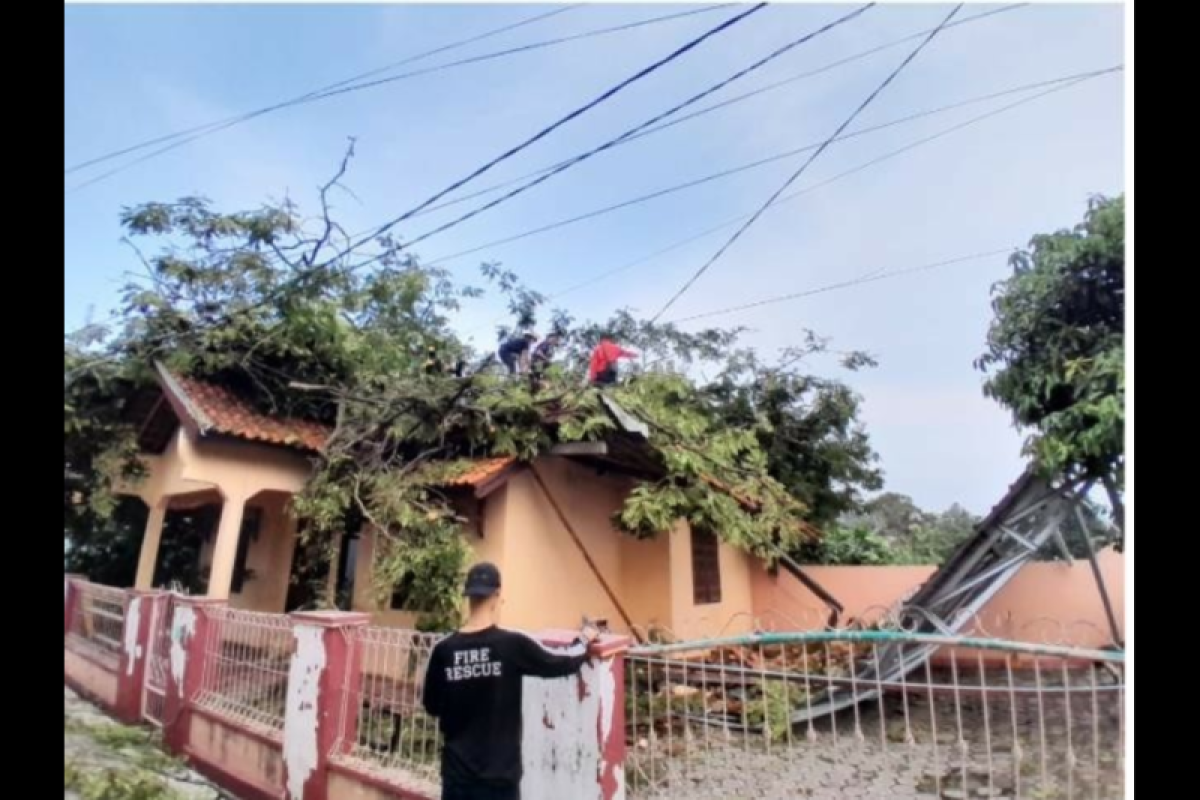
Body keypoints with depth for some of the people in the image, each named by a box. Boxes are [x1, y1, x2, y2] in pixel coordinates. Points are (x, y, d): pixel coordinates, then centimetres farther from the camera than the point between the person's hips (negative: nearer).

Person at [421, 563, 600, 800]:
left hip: (457, 770, 3)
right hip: (499, 773, -3)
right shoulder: (513, 645, -16)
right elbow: (564, 664, -3)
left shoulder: (444, 650, -7)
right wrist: (584, 640, 16)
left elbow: (431, 706, 6)